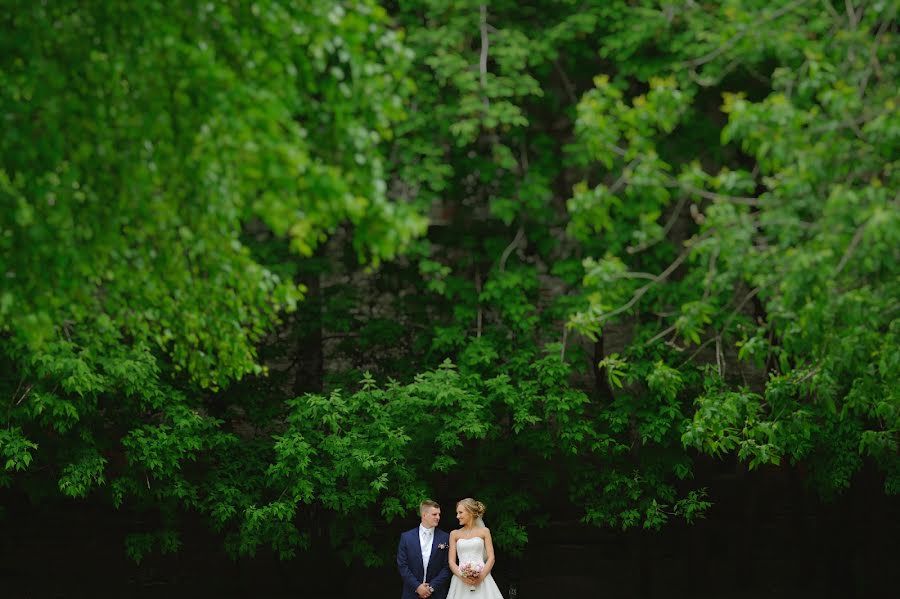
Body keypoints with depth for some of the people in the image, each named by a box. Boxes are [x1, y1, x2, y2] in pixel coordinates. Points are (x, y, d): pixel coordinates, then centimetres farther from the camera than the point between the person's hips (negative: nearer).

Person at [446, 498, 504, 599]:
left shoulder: (484, 531, 8)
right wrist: (461, 576, -13)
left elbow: (491, 558, 2)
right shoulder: (455, 534, 12)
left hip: (482, 581, -1)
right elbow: (451, 561, 5)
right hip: (461, 582, 1)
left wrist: (481, 576, -13)